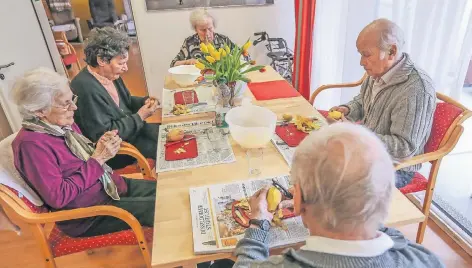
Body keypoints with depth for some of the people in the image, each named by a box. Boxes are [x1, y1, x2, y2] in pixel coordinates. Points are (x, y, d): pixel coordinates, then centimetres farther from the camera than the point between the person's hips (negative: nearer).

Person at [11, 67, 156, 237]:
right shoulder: (31, 143, -22)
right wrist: (98, 159, -24)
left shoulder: (63, 124, 0)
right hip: (85, 214, -8)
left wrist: (102, 146, -11)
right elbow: (58, 197, -25)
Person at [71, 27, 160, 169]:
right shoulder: (86, 88, -28)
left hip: (130, 129, 9)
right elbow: (104, 135, -26)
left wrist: (144, 102, -4)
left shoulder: (110, 75, -1)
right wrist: (139, 117, -22)